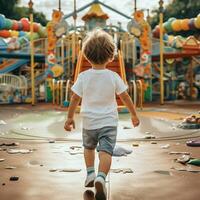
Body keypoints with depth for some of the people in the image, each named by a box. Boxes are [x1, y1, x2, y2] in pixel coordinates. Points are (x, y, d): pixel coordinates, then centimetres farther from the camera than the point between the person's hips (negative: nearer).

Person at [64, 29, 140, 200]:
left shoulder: (83, 77, -7)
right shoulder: (113, 77, -6)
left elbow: (75, 99, -3)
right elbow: (125, 97, 0)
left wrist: (70, 118, 9)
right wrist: (134, 115, 12)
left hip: (89, 122, 2)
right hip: (109, 122, -1)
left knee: (89, 147, 27)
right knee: (106, 152, -6)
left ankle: (90, 173, 25)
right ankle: (101, 178, -28)